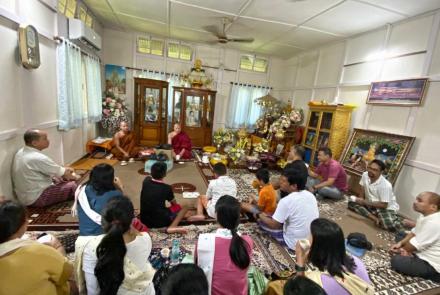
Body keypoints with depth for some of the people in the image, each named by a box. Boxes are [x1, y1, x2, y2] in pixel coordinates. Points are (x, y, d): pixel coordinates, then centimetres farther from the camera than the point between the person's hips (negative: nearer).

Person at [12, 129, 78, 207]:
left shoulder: (21, 152, 0)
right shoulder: (38, 158, -28)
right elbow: (64, 174, -15)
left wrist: (65, 169, 9)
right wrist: (74, 177, 4)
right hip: (36, 198, -10)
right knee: (73, 185, -12)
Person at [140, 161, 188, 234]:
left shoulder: (146, 181, -5)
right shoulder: (167, 188, -14)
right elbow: (174, 203, 8)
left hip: (144, 221, 4)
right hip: (160, 222, -3)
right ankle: (172, 227, -8)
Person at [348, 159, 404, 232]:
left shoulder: (385, 185, -28)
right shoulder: (365, 175, -11)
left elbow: (384, 205, -24)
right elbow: (362, 189, 4)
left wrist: (364, 202, -27)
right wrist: (360, 200, -8)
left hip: (387, 208, -6)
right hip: (371, 205, 6)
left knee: (389, 224, -32)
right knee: (351, 203, -14)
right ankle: (375, 218, -18)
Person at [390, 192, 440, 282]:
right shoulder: (427, 216, 1)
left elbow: (416, 245, -24)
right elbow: (414, 232, 11)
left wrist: (401, 250, -5)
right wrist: (400, 243, -4)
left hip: (432, 265, -10)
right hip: (424, 253, 10)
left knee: (396, 261, -22)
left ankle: (433, 274, -5)